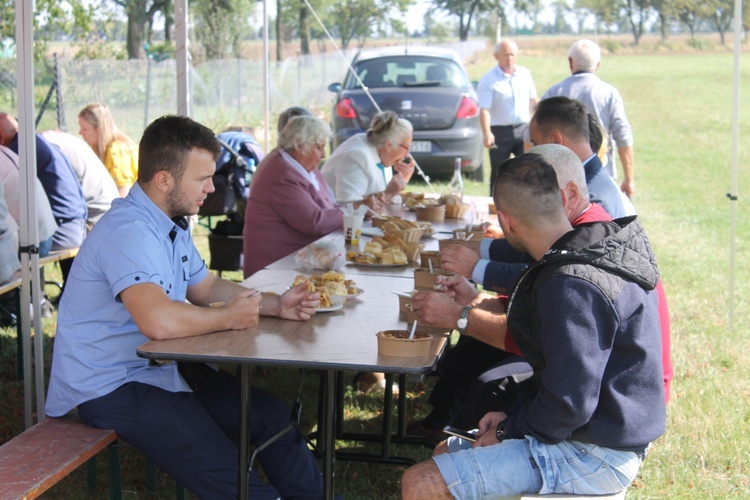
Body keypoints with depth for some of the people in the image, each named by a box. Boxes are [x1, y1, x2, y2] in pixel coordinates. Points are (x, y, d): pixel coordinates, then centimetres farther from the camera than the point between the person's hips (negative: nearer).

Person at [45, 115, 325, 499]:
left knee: (273, 418, 6)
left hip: (162, 367, 10)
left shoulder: (172, 223, 10)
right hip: (112, 386, -10)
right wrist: (230, 317, -20)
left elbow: (204, 287, 20)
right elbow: (159, 320, -38)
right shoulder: (129, 230, -24)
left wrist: (276, 305, 4)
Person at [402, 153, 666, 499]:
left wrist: (508, 430, -10)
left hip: (593, 457, -11)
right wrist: (513, 416, 9)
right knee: (445, 451, 22)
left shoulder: (572, 287, -26)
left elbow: (569, 404, -27)